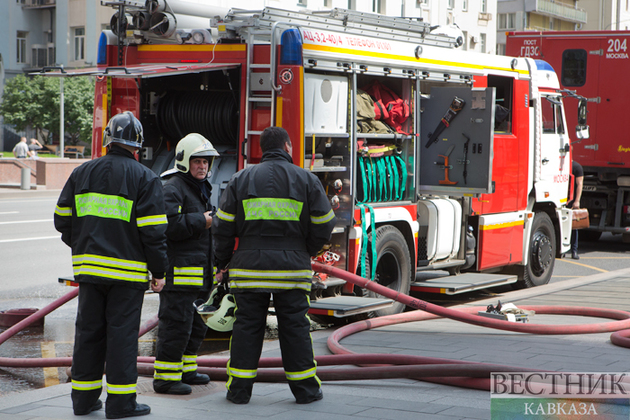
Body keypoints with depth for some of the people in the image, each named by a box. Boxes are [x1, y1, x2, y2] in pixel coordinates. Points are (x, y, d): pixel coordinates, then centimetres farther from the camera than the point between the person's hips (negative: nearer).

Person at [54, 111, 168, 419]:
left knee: (88, 330, 11)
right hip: (127, 270, -4)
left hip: (88, 267, 4)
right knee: (122, 333, 0)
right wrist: (158, 272, -2)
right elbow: (153, 231, -10)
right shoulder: (144, 178, -5)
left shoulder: (82, 173, 8)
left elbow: (63, 219, 12)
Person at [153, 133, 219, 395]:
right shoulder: (172, 189, -12)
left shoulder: (200, 189, 21)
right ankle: (165, 377, -3)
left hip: (199, 273, 10)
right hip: (178, 272, -10)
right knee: (176, 324, -8)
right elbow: (167, 225, -25)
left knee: (196, 324, 16)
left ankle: (185, 370, 28)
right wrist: (201, 222, -17)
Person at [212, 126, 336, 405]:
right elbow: (323, 225, 3)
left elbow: (224, 225, 5)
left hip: (249, 266, 1)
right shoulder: (306, 180, 3)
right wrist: (307, 252, 20)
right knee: (295, 327, 6)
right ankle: (305, 389, 11)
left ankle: (239, 390, 8)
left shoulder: (241, 179, 6)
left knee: (247, 326, 6)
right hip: (292, 267, -1)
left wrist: (222, 262, 15)